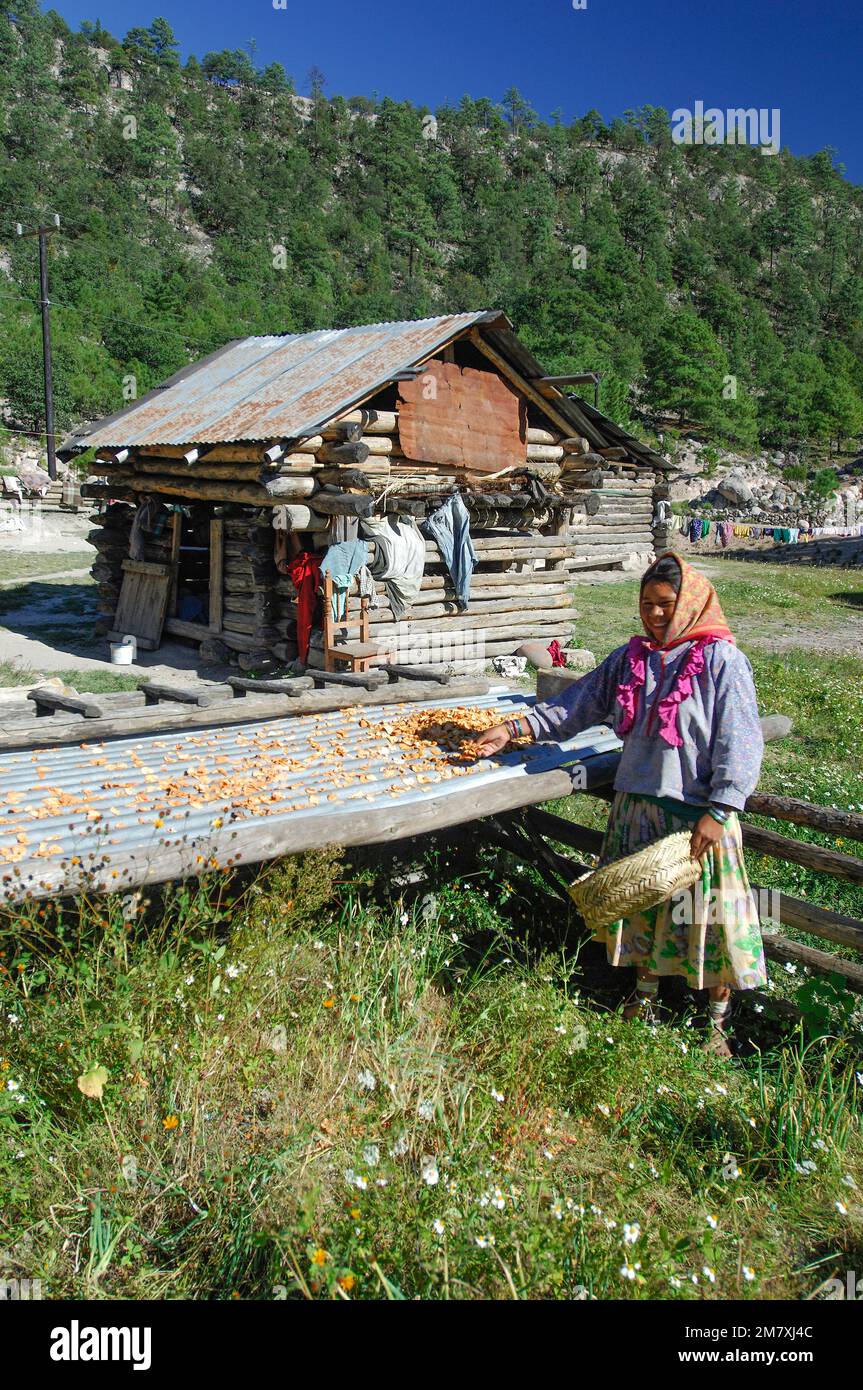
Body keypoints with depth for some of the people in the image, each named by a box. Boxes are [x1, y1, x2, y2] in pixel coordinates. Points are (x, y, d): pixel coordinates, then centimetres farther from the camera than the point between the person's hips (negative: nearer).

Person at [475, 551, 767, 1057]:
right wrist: (515, 728, 2)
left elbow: (740, 744, -13)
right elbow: (579, 703, 9)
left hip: (698, 812, -5)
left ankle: (717, 1021, 23)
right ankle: (646, 992, 39)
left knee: (705, 914, 4)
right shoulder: (631, 658, 6)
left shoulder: (721, 661, -11)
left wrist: (718, 811, -18)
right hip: (637, 805, 5)